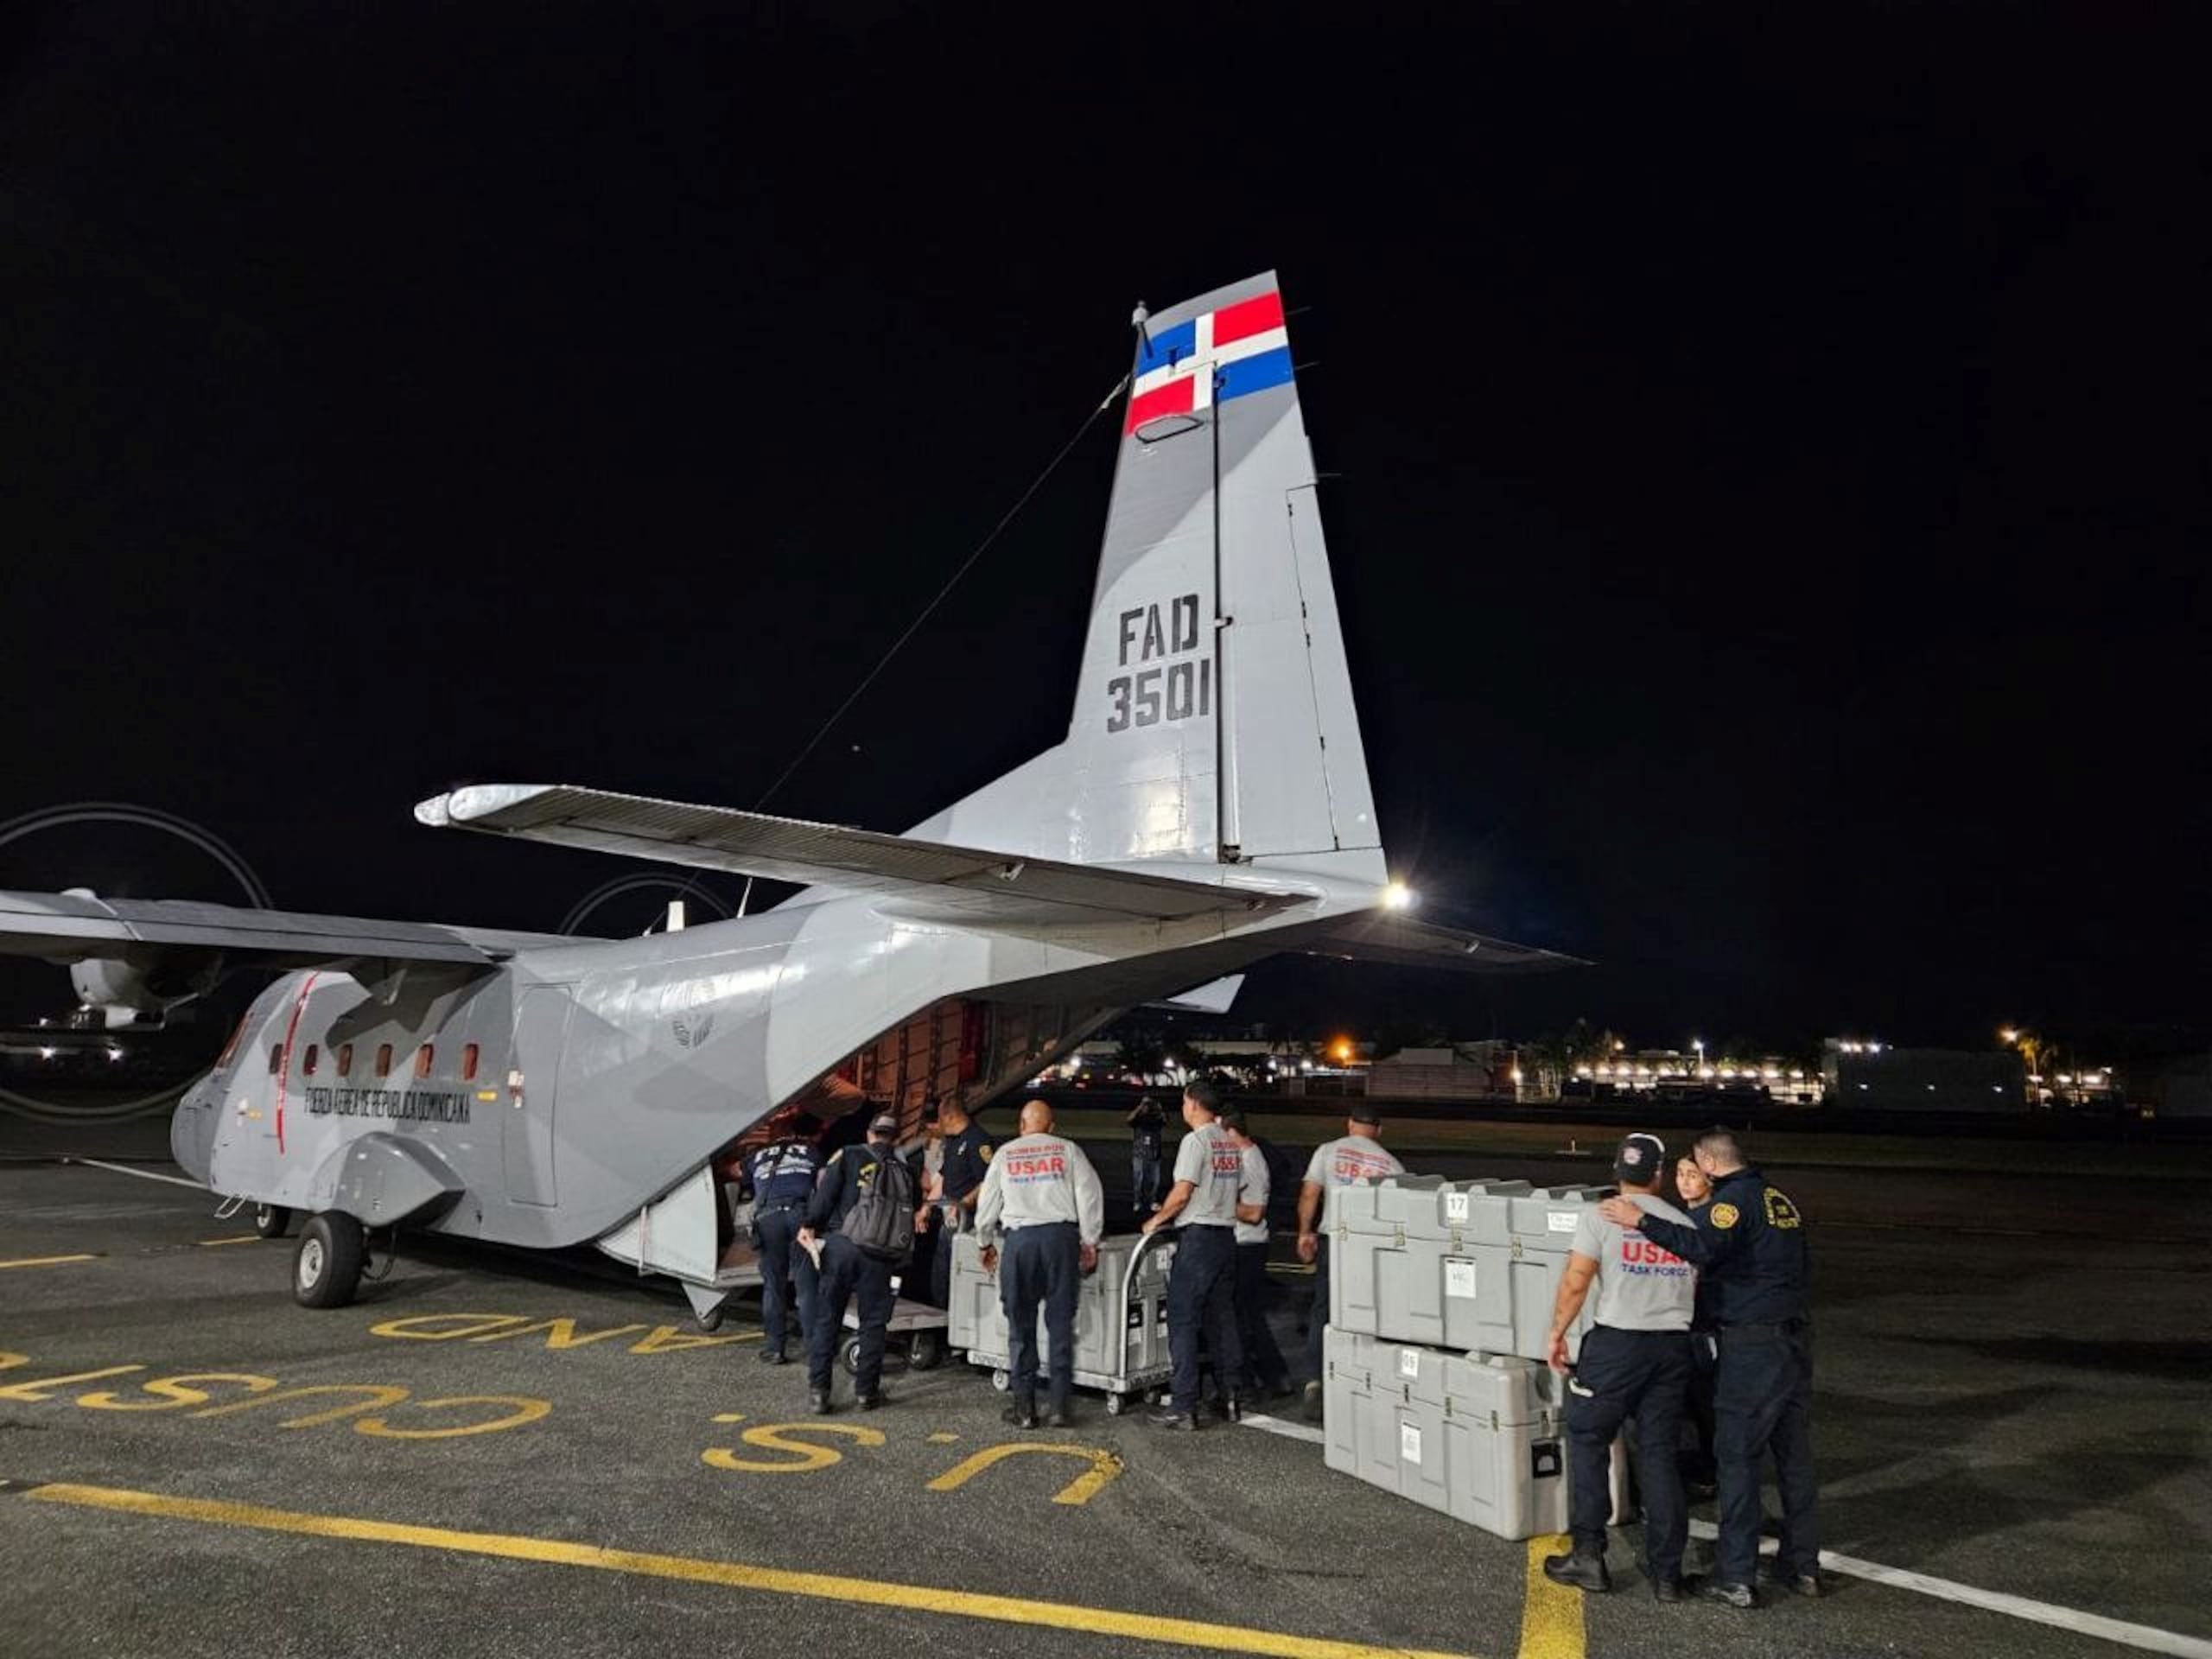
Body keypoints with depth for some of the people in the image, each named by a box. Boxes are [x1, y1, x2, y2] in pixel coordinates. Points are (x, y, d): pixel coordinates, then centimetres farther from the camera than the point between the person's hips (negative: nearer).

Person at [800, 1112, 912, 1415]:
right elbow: (907, 1215, 17)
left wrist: (810, 1225, -1)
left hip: (841, 1243, -1)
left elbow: (826, 1193, -5)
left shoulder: (848, 1156, 7)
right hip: (879, 1253, 1)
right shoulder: (901, 1170, 16)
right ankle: (867, 1391, 12)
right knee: (873, 1322, 11)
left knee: (827, 1318, 6)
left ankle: (818, 1390, 5)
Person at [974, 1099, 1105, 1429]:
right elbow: (1090, 1194, 2)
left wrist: (986, 1242, 27)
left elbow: (988, 1202, 14)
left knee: (1021, 1324, 7)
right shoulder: (1069, 1150, 9)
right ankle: (1059, 1405, 4)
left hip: (1019, 1238, 0)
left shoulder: (1005, 1154, 11)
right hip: (1061, 1234, 0)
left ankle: (1024, 1407, 9)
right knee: (1060, 1322, 5)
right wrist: (1090, 1241, 8)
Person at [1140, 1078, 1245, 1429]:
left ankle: (1183, 1406, -5)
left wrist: (1158, 1219, -2)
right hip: (1227, 1234, 8)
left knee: (1183, 1321, -4)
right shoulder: (1231, 1144, 11)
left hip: (1197, 1237, -8)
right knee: (1223, 1320, 13)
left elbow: (1182, 1192, -18)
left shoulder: (1195, 1140, -12)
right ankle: (1231, 1398, 16)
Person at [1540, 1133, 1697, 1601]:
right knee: (1659, 1452, 10)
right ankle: (1667, 1572, 13)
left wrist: (1556, 1333, 0)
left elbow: (1575, 1283, -10)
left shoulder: (1601, 1216, -6)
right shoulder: (1685, 1225, 9)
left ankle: (1589, 1554, 9)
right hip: (1674, 1344, 5)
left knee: (1587, 1439, 8)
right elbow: (1694, 1292, 12)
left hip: (1617, 1342, -4)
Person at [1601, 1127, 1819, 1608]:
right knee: (1794, 1456, 16)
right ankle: (1802, 1566, 25)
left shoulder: (1734, 1199, -13)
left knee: (1737, 1458, -2)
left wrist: (1642, 1221, -33)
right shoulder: (1780, 1199, 14)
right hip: (1795, 1340, 9)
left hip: (1750, 1348, -9)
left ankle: (1736, 1577, 2)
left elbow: (1704, 1247, -33)